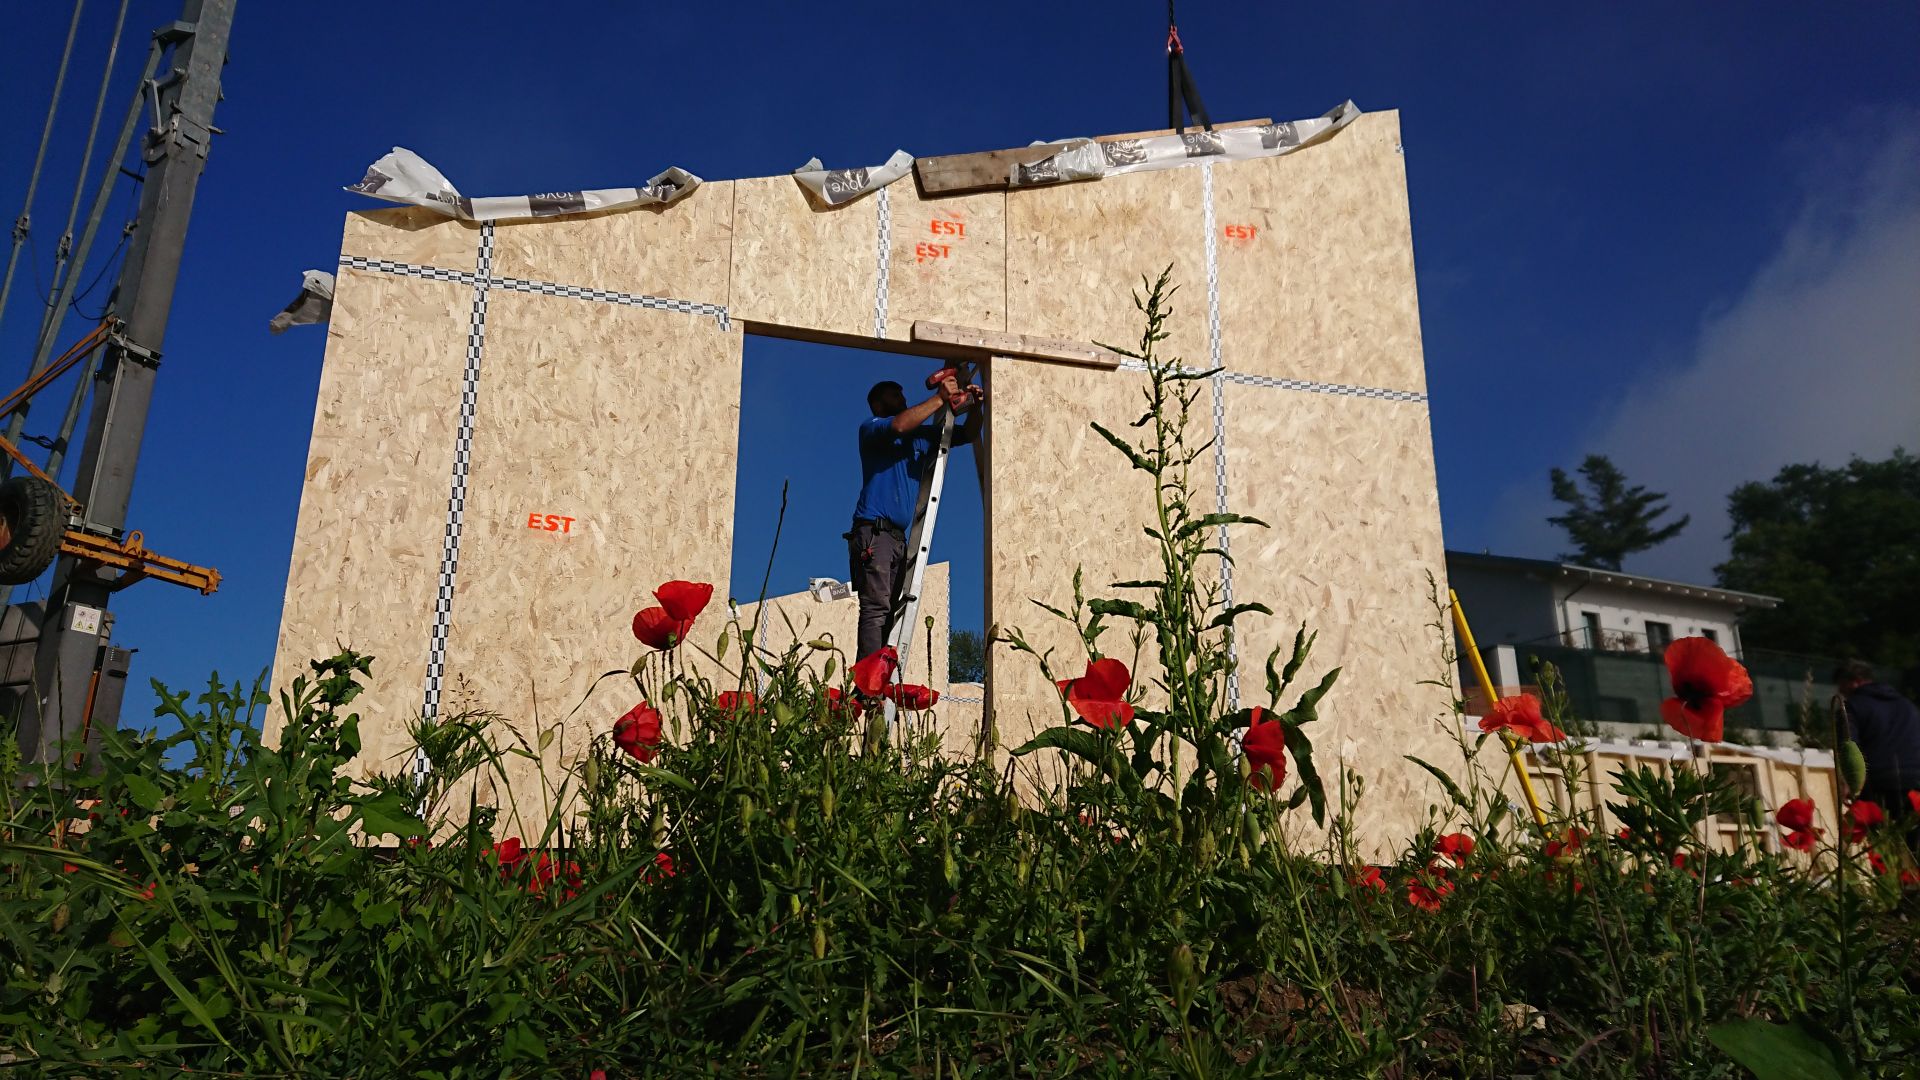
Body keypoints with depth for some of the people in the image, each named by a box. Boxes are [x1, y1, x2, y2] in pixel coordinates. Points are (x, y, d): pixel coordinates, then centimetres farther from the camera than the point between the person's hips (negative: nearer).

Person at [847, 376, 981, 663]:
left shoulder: (922, 433, 25)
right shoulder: (870, 428, 4)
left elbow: (967, 434, 25)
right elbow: (898, 426, -19)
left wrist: (974, 407, 5)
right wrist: (940, 399, -14)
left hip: (899, 536, 8)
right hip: (873, 531, -8)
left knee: (894, 610, 1)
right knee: (876, 607, -18)